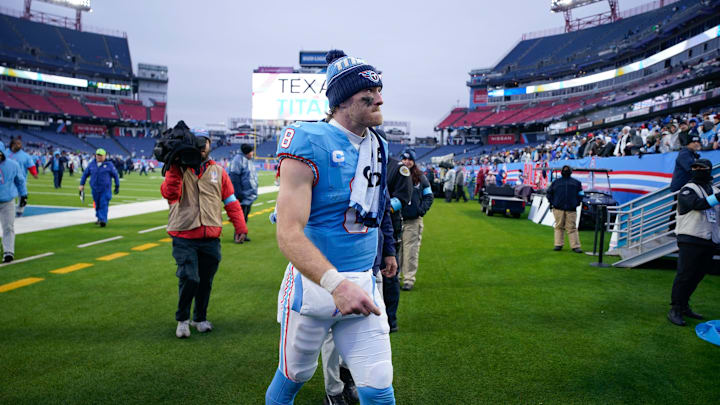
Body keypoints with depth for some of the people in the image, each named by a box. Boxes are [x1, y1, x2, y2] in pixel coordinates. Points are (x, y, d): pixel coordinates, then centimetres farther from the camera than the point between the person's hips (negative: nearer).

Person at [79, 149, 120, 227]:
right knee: (97, 205, 12)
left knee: (103, 204, -13)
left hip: (105, 189, -4)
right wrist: (82, 184, 9)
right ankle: (99, 219, 30)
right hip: (95, 189, 4)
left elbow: (115, 175, 3)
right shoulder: (92, 164, 8)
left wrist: (117, 186, 5)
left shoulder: (109, 164, -2)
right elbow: (85, 174, 16)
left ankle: (103, 220, -18)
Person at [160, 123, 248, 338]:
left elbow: (231, 202, 11)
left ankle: (200, 318, 32)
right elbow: (169, 194, -15)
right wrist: (175, 169, -23)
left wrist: (240, 227, 4)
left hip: (211, 238, 3)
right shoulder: (178, 169, 3)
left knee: (206, 281, 11)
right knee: (189, 278, -13)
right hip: (184, 237, -3)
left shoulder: (218, 171, 10)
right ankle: (182, 319, 12)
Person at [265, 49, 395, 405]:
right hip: (314, 283, -5)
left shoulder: (379, 147, 6)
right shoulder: (310, 142, -16)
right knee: (295, 375, 17)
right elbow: (288, 233, -25)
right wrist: (334, 282, -37)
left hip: (362, 284, 5)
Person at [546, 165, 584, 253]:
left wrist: (577, 203, 3)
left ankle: (575, 246, -3)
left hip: (571, 209, 0)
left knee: (572, 228, -3)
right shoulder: (556, 182, 13)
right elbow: (549, 192, 15)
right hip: (558, 209, 0)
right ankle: (558, 244, 8)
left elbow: (580, 193, 15)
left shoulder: (576, 182, 15)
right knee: (559, 227, 3)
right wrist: (552, 202, 3)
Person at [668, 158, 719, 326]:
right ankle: (675, 310, -1)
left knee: (697, 275, 9)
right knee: (684, 275, -7)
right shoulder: (688, 190, -2)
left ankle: (684, 306, 21)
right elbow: (697, 204, -21)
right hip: (691, 239, -6)